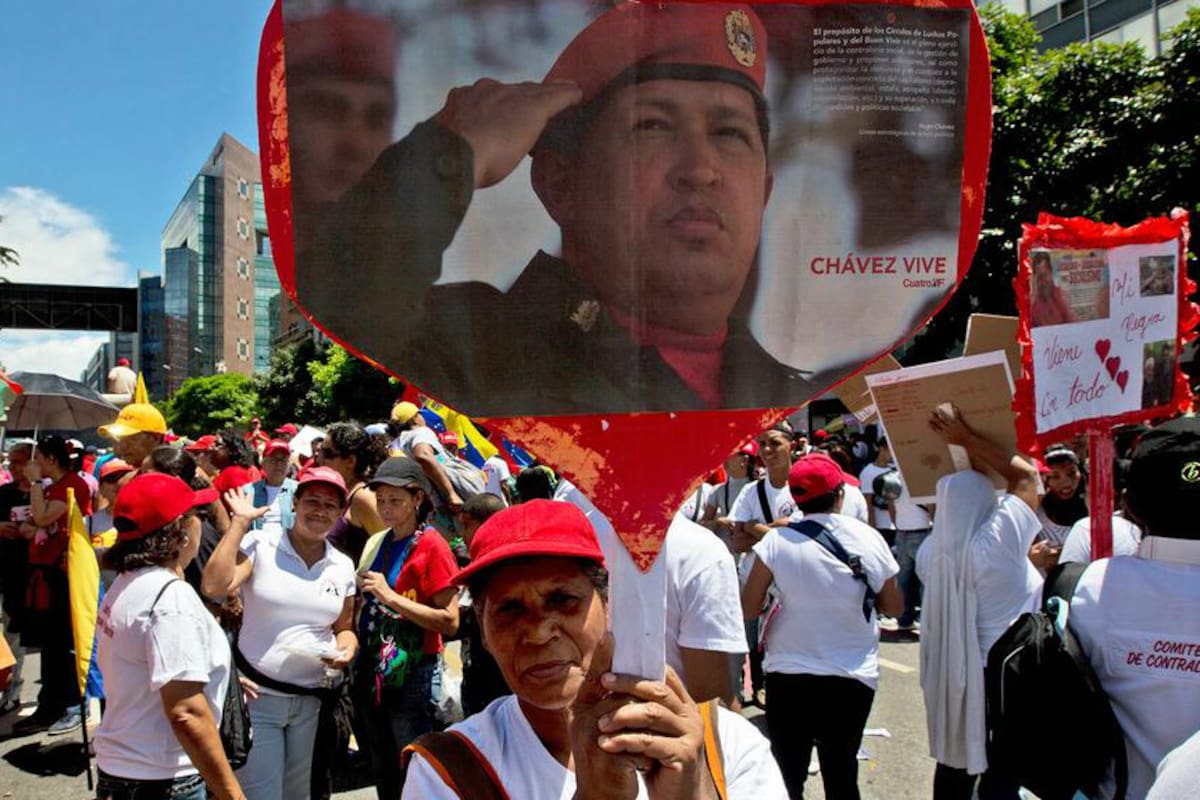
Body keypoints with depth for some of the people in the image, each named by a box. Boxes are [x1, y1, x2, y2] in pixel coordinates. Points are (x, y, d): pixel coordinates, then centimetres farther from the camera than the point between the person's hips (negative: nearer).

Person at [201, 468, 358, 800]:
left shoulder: (343, 566, 6)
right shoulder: (259, 545, -8)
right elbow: (214, 587, -23)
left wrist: (347, 649, -7)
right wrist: (239, 522, -19)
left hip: (309, 700, 5)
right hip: (257, 696, -5)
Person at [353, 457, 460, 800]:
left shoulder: (432, 546, -12)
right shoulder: (376, 543, 8)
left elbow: (450, 621, -18)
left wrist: (391, 597, -21)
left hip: (411, 674, -7)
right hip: (371, 670, 7)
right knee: (381, 772, 18)